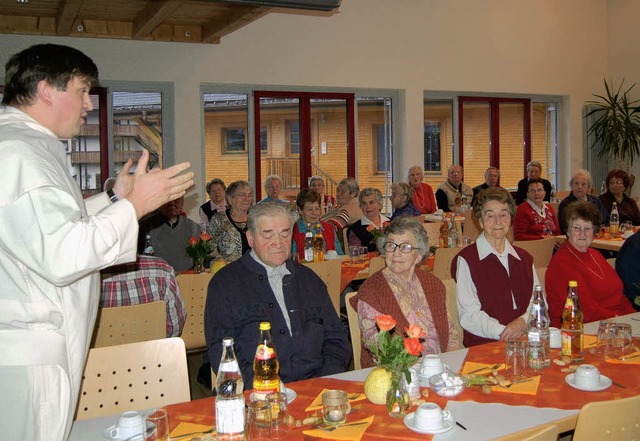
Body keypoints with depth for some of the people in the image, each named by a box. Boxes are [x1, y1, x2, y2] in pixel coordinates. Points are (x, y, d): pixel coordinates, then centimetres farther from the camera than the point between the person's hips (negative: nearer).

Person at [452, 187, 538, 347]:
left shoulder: (524, 258, 21)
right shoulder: (466, 260, 1)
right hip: (484, 345, -5)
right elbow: (468, 315, -6)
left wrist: (524, 322, -6)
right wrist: (503, 332, -19)